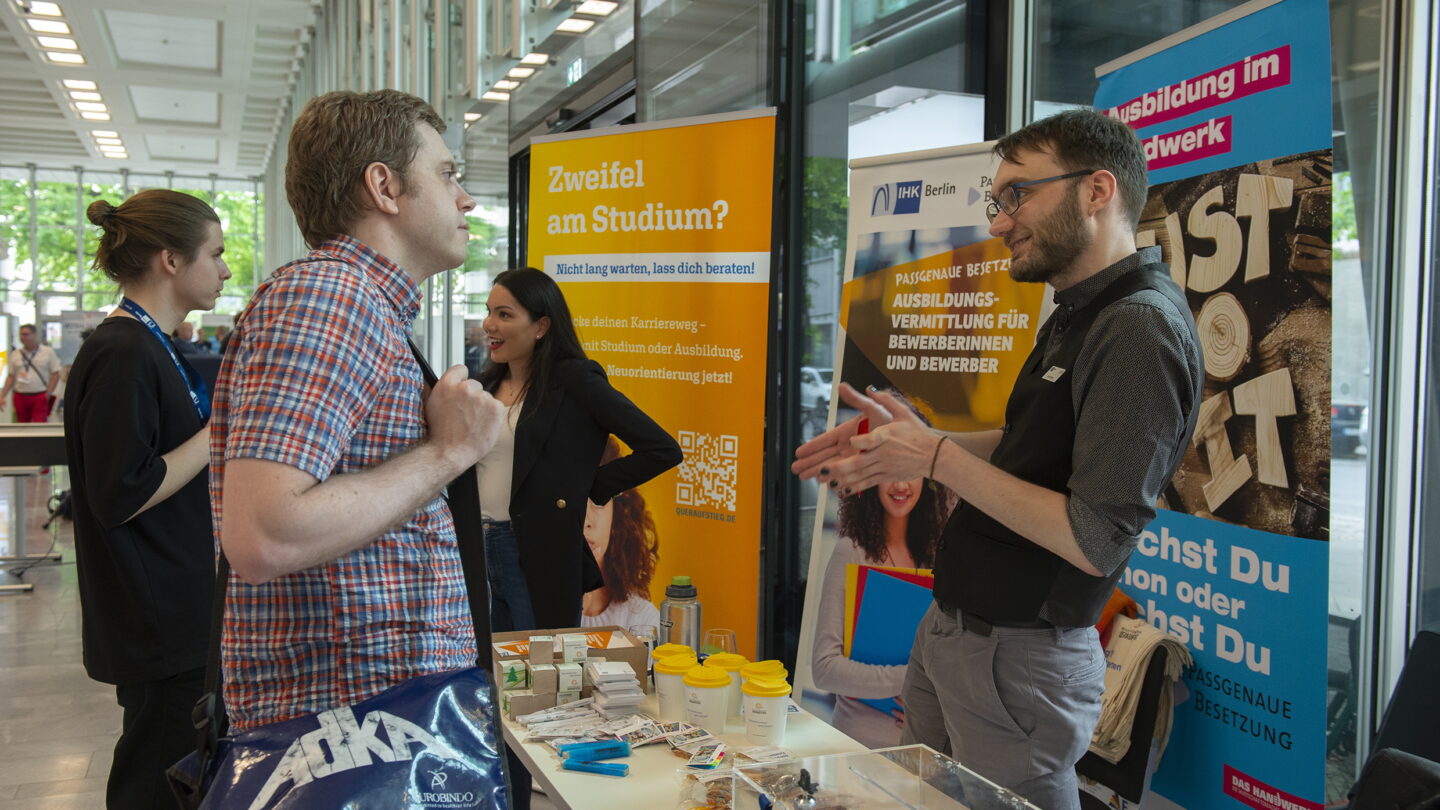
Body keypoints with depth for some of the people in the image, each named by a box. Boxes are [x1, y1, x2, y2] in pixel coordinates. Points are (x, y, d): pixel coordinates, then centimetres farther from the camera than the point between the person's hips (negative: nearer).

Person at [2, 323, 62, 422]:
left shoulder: (48, 352, 1)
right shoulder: (15, 354, 11)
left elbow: (55, 375, -1)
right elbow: (11, 376, 14)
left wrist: (48, 395, -9)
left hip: (40, 397, -4)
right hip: (20, 397, 4)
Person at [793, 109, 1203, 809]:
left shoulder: (1141, 328, -21)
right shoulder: (1080, 313, 11)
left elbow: (1095, 544, -25)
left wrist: (938, 458, -19)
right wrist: (909, 443, 6)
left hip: (1018, 660, -9)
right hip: (950, 631, 9)